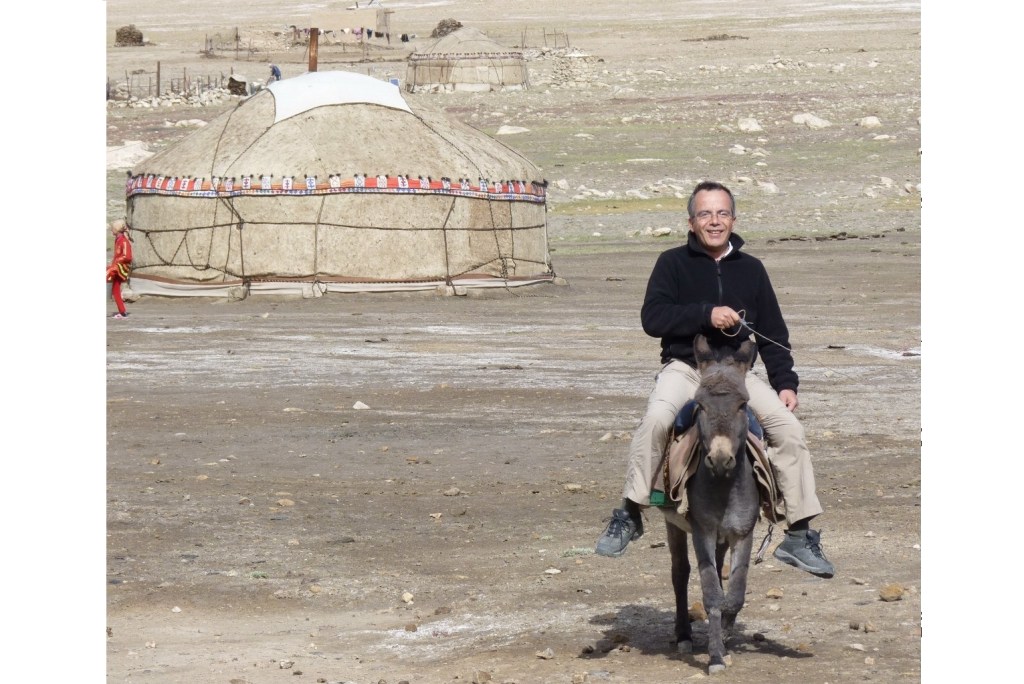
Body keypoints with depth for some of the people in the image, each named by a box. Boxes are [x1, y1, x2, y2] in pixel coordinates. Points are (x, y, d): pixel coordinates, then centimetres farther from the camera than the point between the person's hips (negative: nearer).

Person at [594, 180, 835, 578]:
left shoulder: (751, 269, 12)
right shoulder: (673, 263, 4)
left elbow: (774, 333, 14)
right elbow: (652, 318, -8)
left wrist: (786, 382, 2)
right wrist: (706, 315, -18)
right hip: (684, 366, -3)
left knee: (789, 427, -18)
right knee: (657, 418, -33)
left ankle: (799, 537, -9)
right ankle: (628, 516, -19)